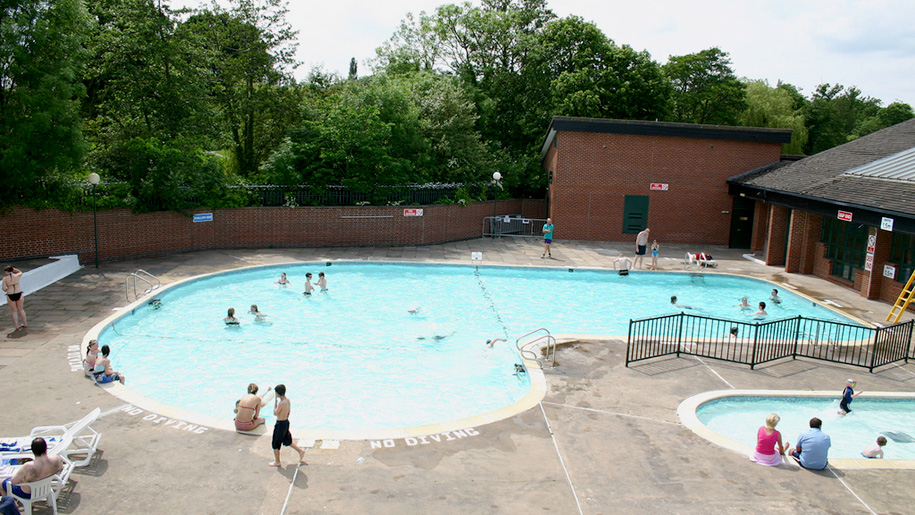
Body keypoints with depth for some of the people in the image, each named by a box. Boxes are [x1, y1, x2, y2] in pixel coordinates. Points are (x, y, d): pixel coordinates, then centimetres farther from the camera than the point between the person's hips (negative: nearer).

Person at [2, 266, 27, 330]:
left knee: (14, 311, 13)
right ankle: (25, 324, 23)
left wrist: (6, 289, 13)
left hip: (10, 296, -1)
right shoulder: (17, 276, -2)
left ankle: (17, 326, 12)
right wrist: (12, 268, 18)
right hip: (19, 295, 1)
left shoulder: (5, 278, -6)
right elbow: (20, 272, 23)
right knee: (21, 309, 18)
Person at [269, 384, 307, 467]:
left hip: (280, 424, -9)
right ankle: (300, 451, 23)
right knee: (287, 440, 24)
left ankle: (277, 462, 21)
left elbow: (275, 413, -18)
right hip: (286, 422, 9)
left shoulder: (281, 403, -26)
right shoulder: (288, 401, 2)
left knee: (276, 444, 8)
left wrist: (275, 402, -14)